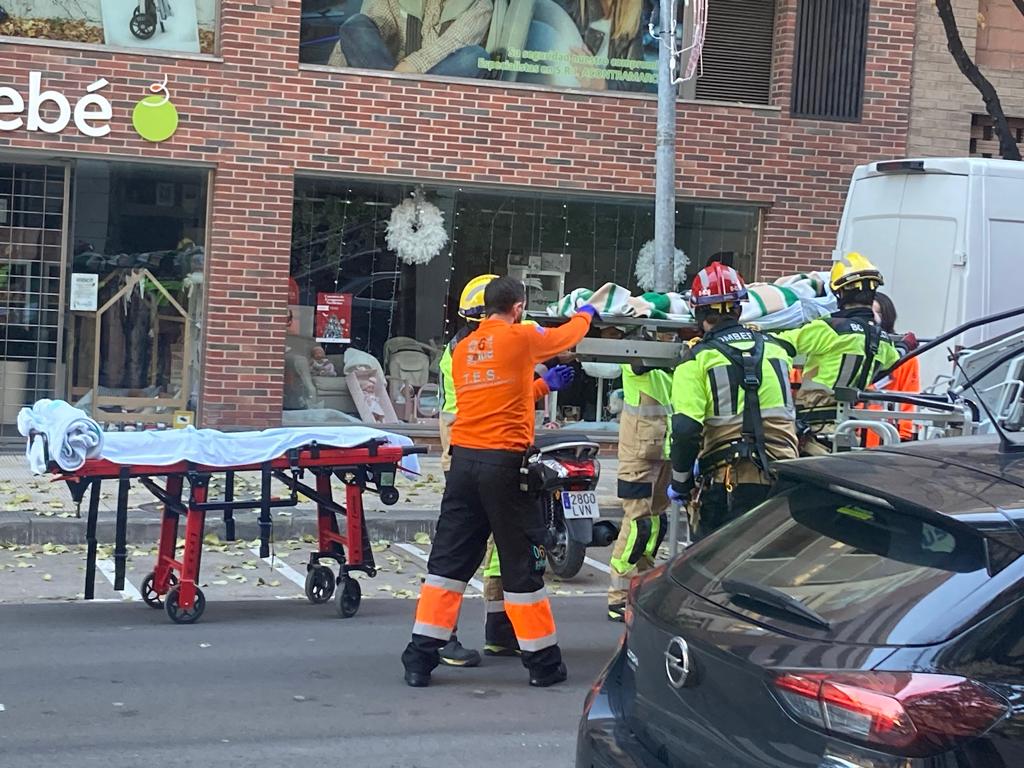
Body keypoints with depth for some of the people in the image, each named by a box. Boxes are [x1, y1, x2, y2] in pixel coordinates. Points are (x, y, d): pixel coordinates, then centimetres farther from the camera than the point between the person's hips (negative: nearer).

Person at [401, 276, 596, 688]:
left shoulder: (462, 349, 13)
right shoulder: (520, 337, -3)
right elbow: (566, 336, 17)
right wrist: (586, 313, 38)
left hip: (464, 460, 5)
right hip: (505, 463, -5)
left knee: (449, 559, 8)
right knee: (522, 562, 4)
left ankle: (420, 658, 7)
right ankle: (542, 661, 13)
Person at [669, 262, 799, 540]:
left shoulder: (698, 359, -4)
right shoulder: (775, 348, 11)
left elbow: (685, 431, -12)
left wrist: (679, 482, 0)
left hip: (727, 484, -4)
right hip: (782, 481, 4)